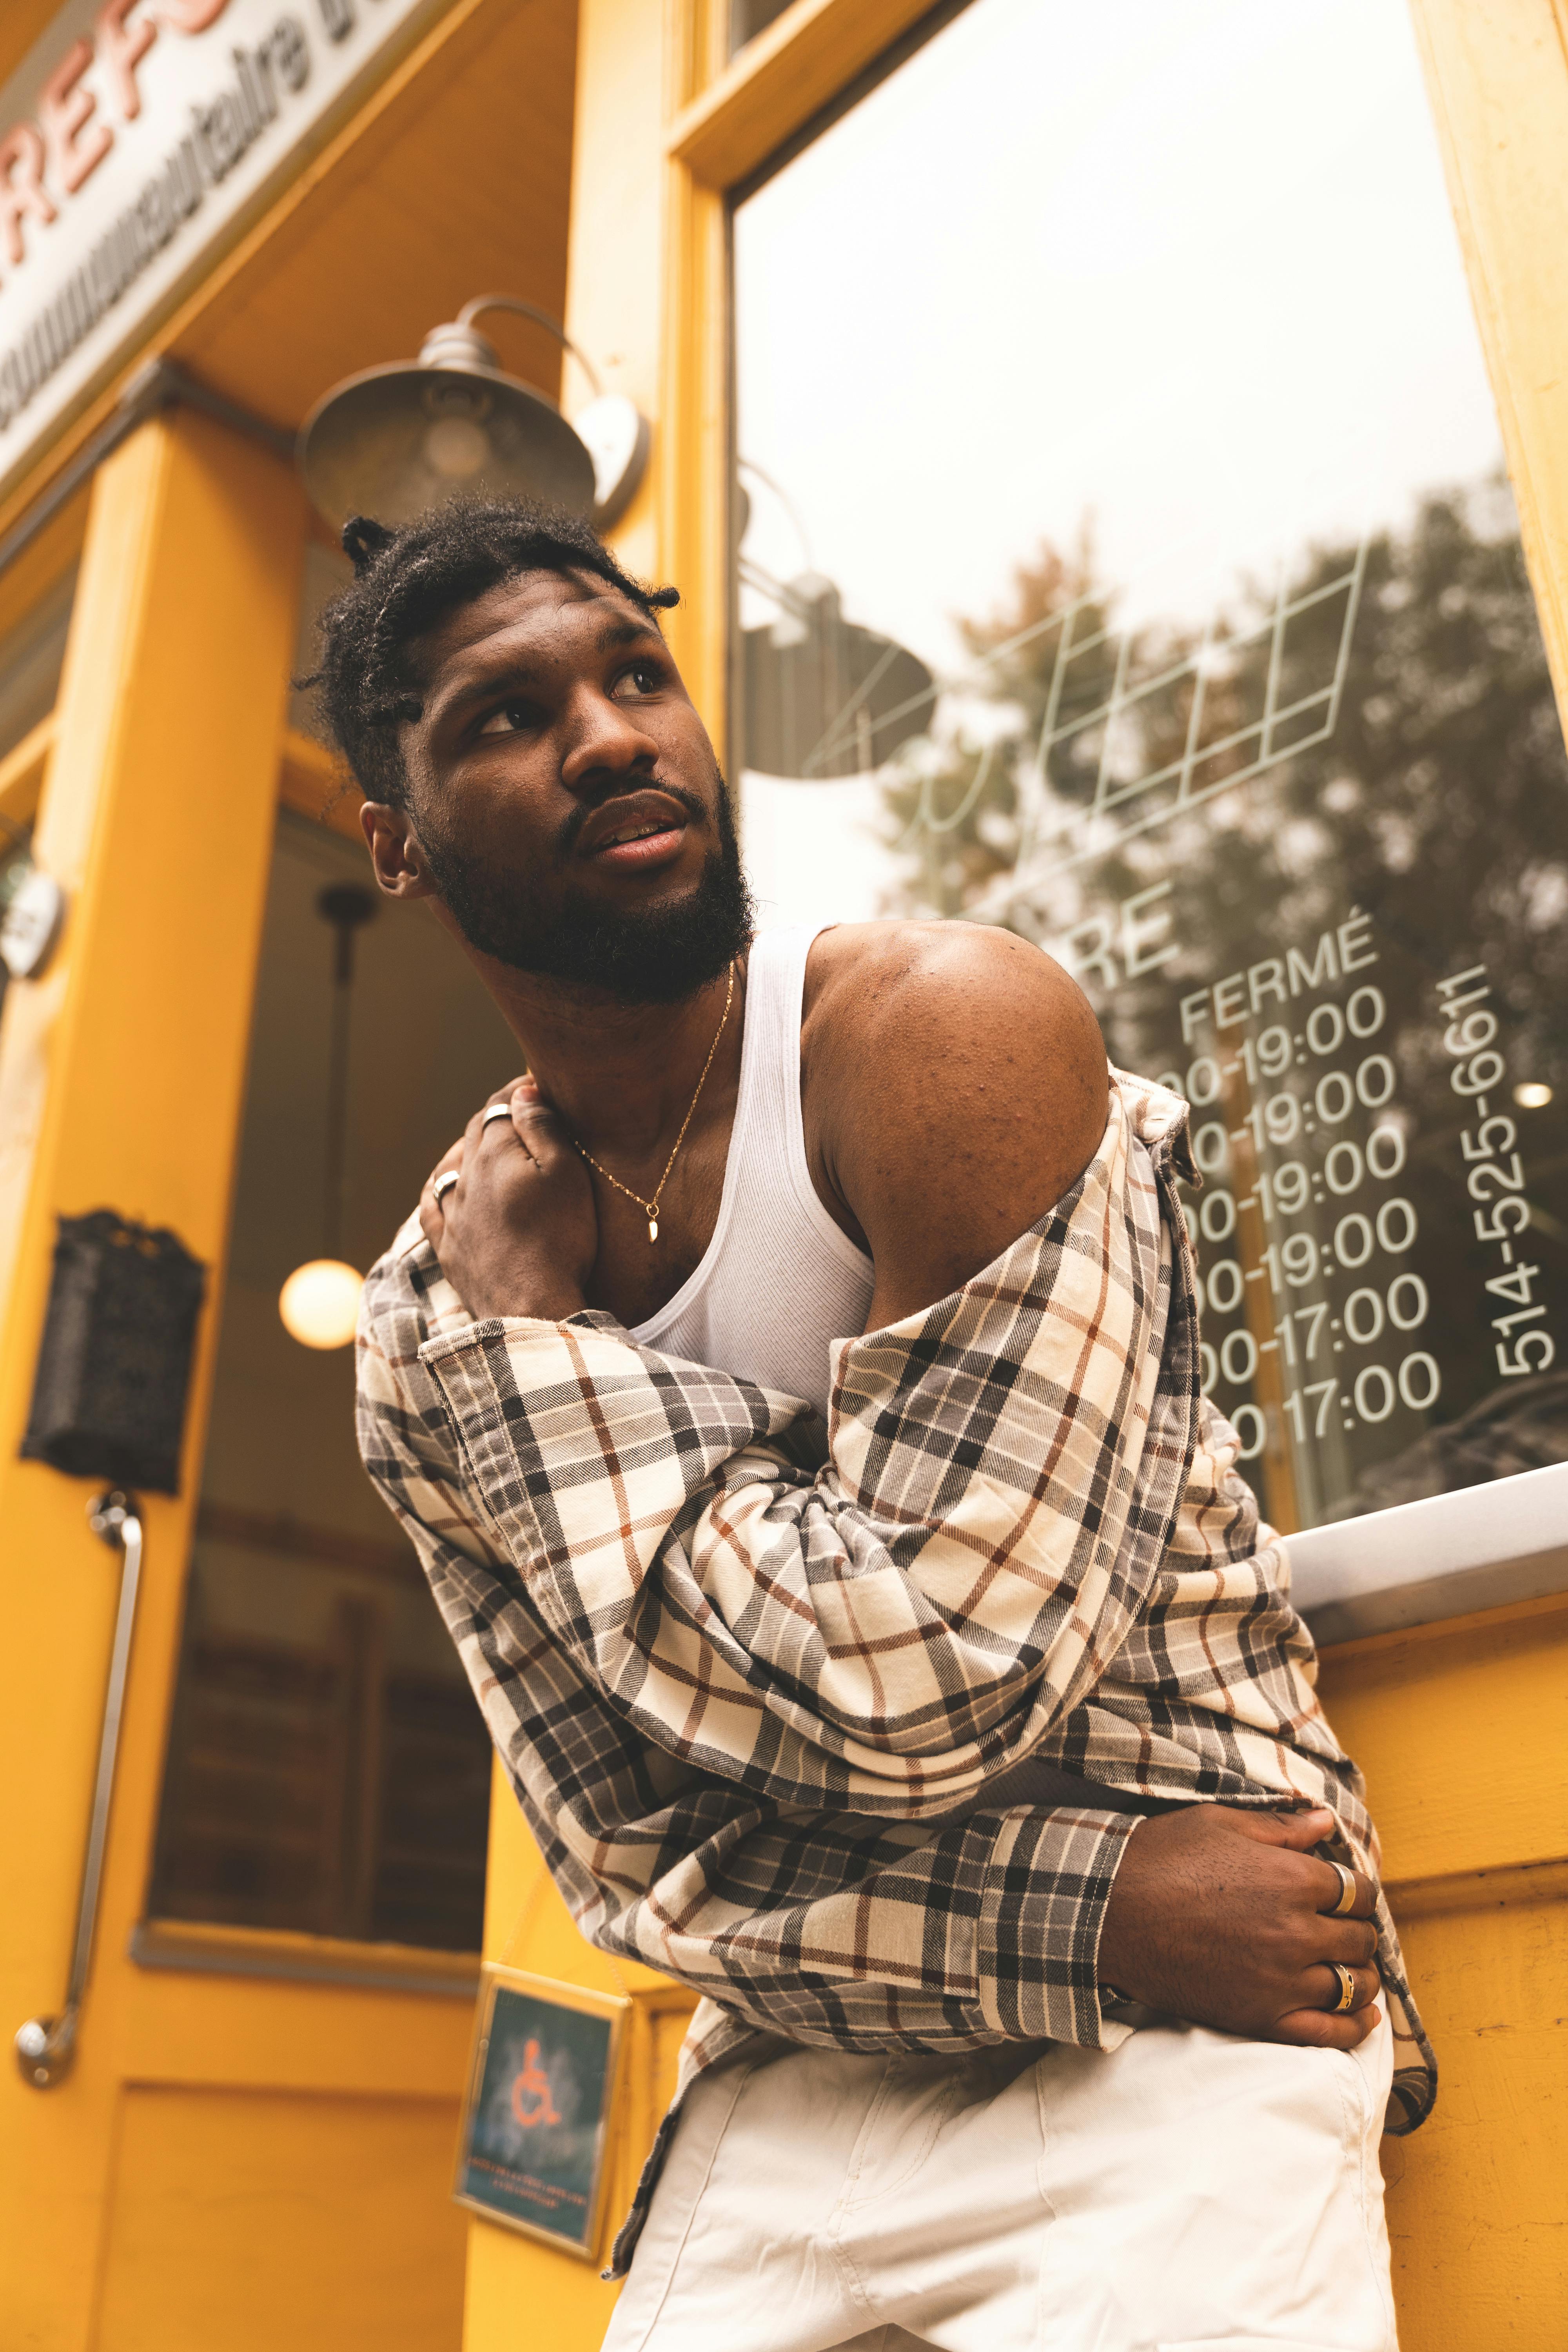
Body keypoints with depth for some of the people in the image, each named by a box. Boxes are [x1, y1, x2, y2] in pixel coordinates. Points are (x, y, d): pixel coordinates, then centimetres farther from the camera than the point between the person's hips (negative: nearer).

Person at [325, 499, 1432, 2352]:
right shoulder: (426, 1333, -3)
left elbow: (926, 1693, -24)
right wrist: (1074, 1909, -19)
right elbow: (635, 1859, -4)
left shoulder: (948, 1034, -18)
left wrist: (541, 1348, -16)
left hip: (1170, 2061, -4)